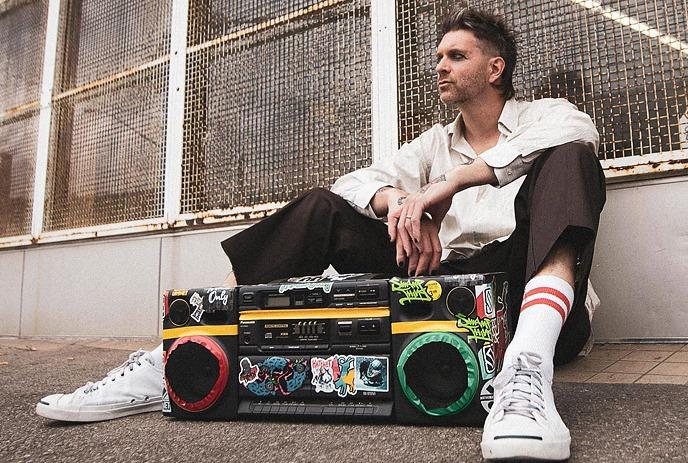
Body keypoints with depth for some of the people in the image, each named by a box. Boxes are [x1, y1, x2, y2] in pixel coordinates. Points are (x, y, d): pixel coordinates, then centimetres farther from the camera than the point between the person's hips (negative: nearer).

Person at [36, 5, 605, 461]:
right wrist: (398, 201, -16)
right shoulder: (435, 143, 24)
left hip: (520, 286, -3)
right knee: (324, 208, -8)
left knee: (568, 160, -23)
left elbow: (579, 129, -13)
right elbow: (357, 181, 9)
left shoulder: (543, 116, 14)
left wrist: (448, 183, -22)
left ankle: (528, 370, -50)